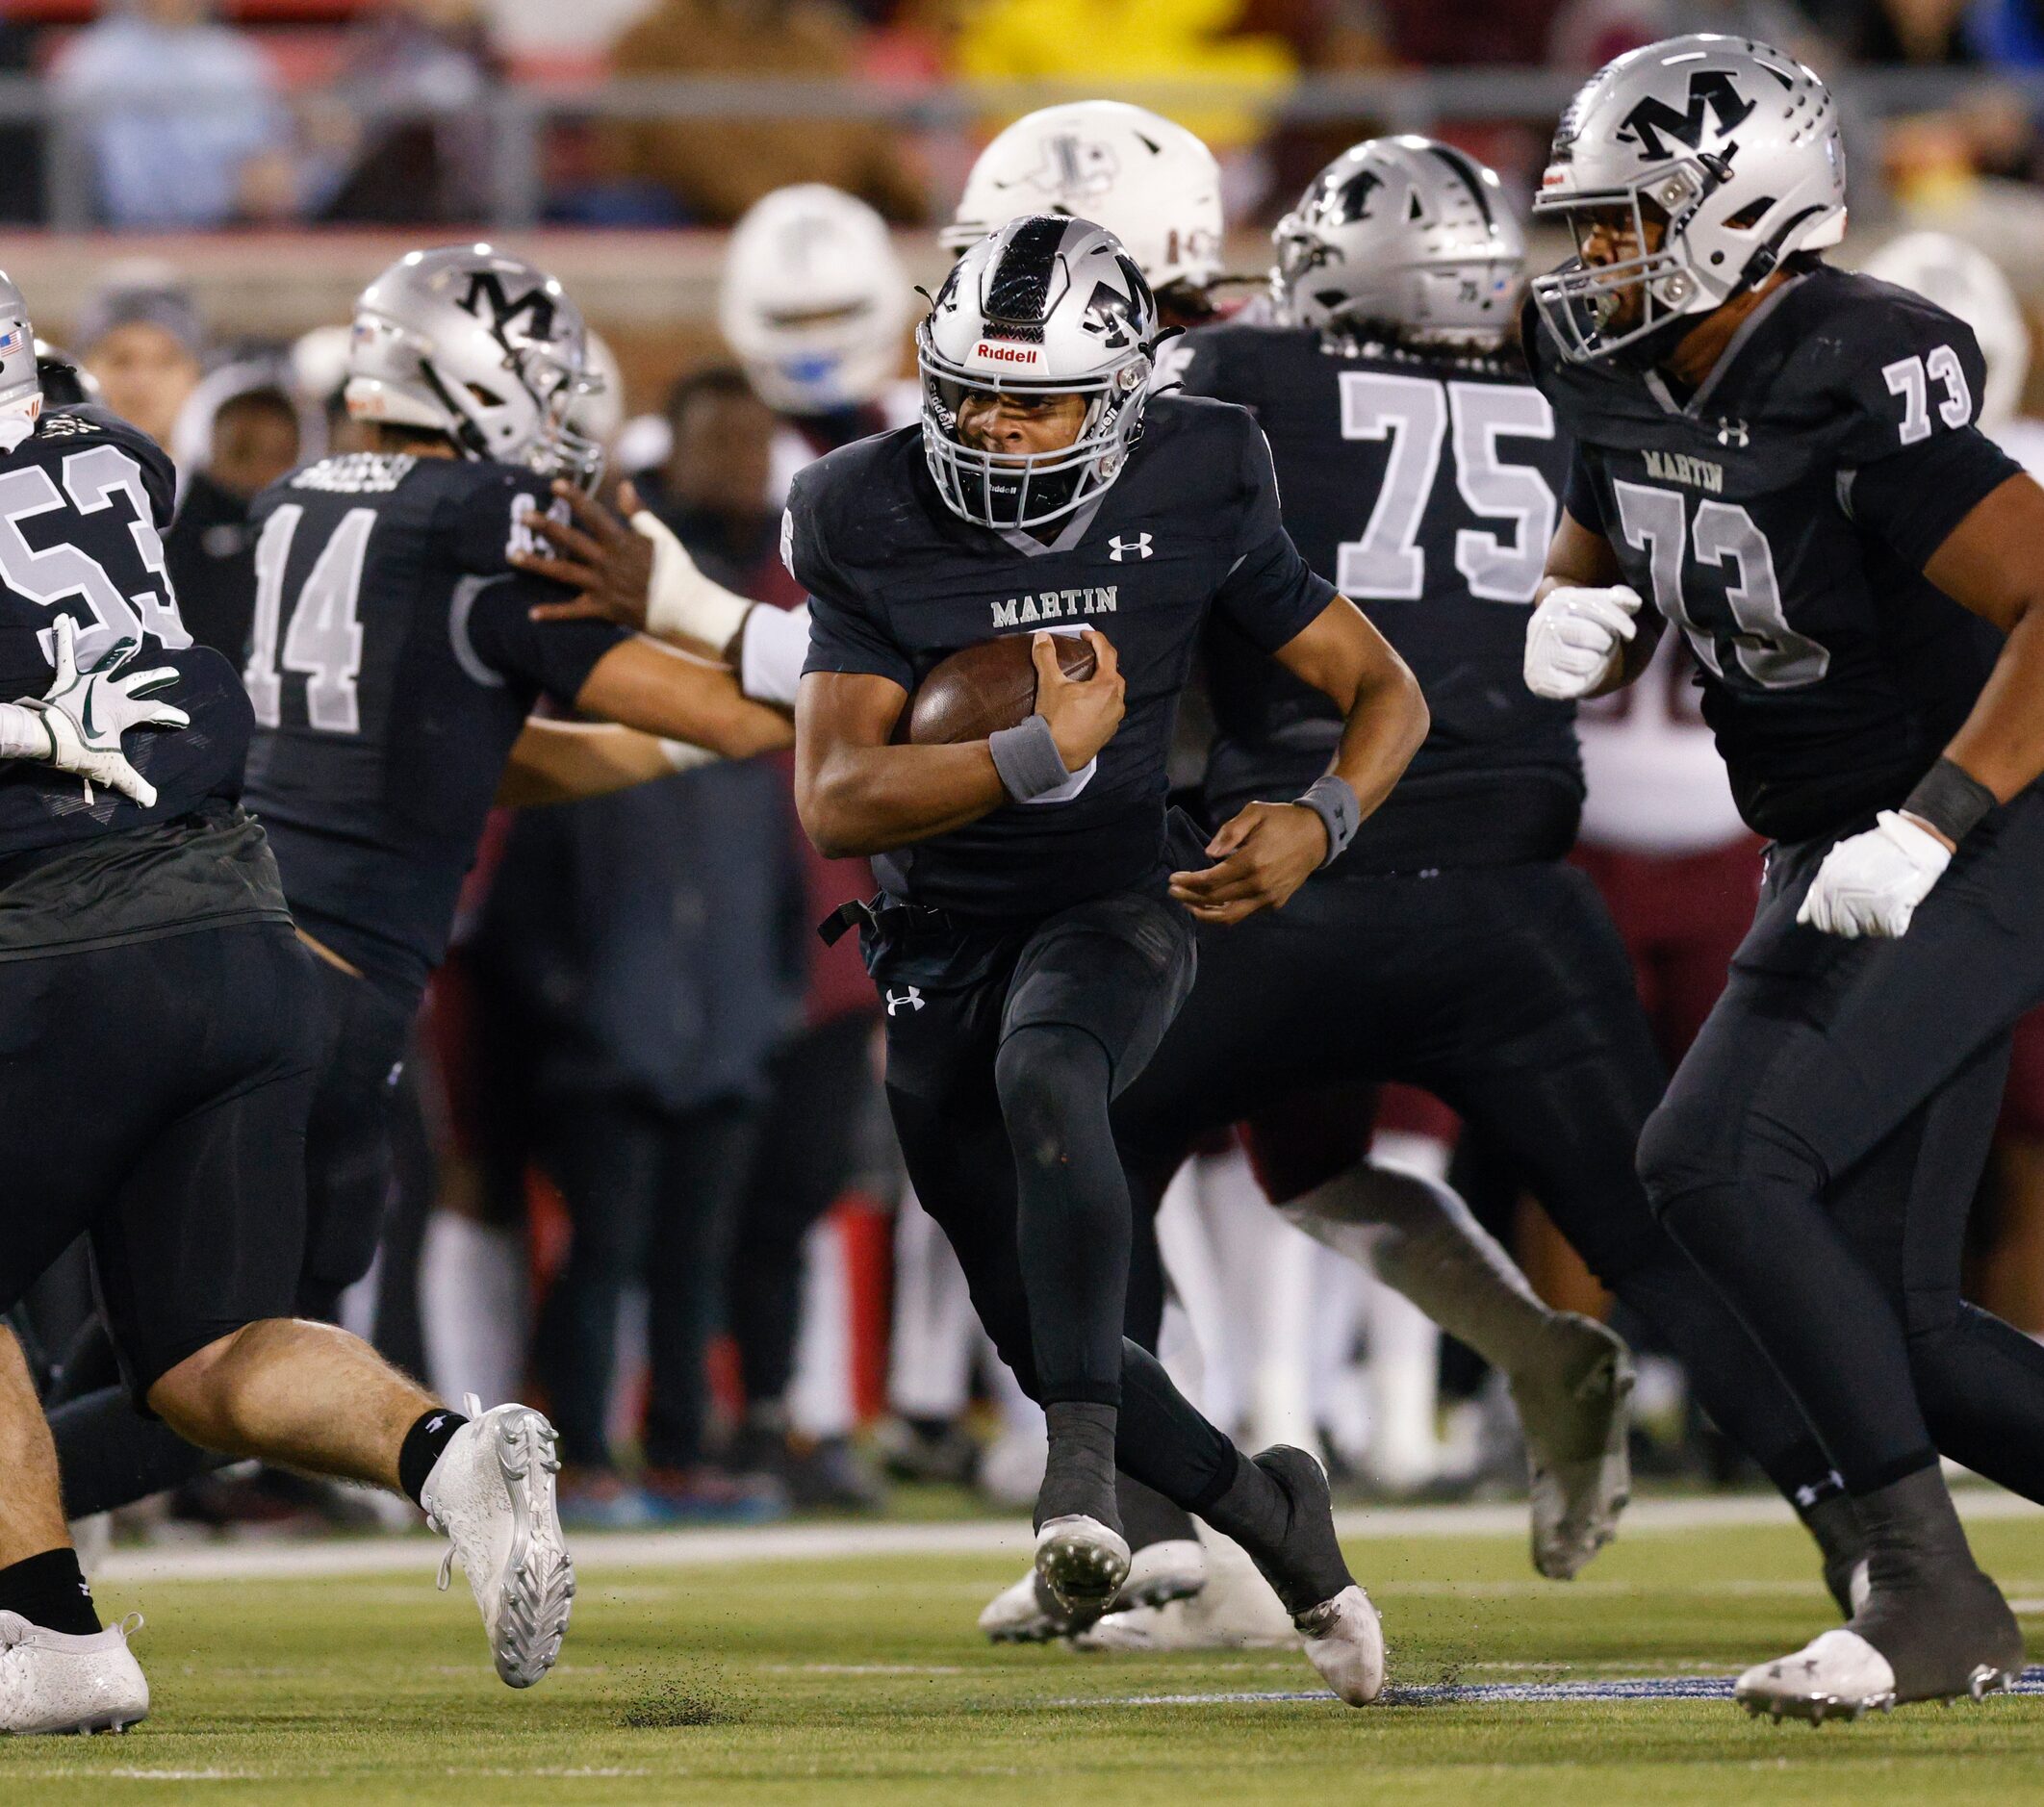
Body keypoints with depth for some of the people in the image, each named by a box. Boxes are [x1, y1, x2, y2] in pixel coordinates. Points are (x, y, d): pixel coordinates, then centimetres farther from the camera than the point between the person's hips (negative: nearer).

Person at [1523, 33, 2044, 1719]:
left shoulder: (1855, 381, -23)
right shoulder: (1622, 380, 3)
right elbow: (1600, 593, 18)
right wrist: (1570, 636, -6)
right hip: (1837, 866, 9)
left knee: (1715, 1161, -21)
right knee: (1887, 1318, 4)